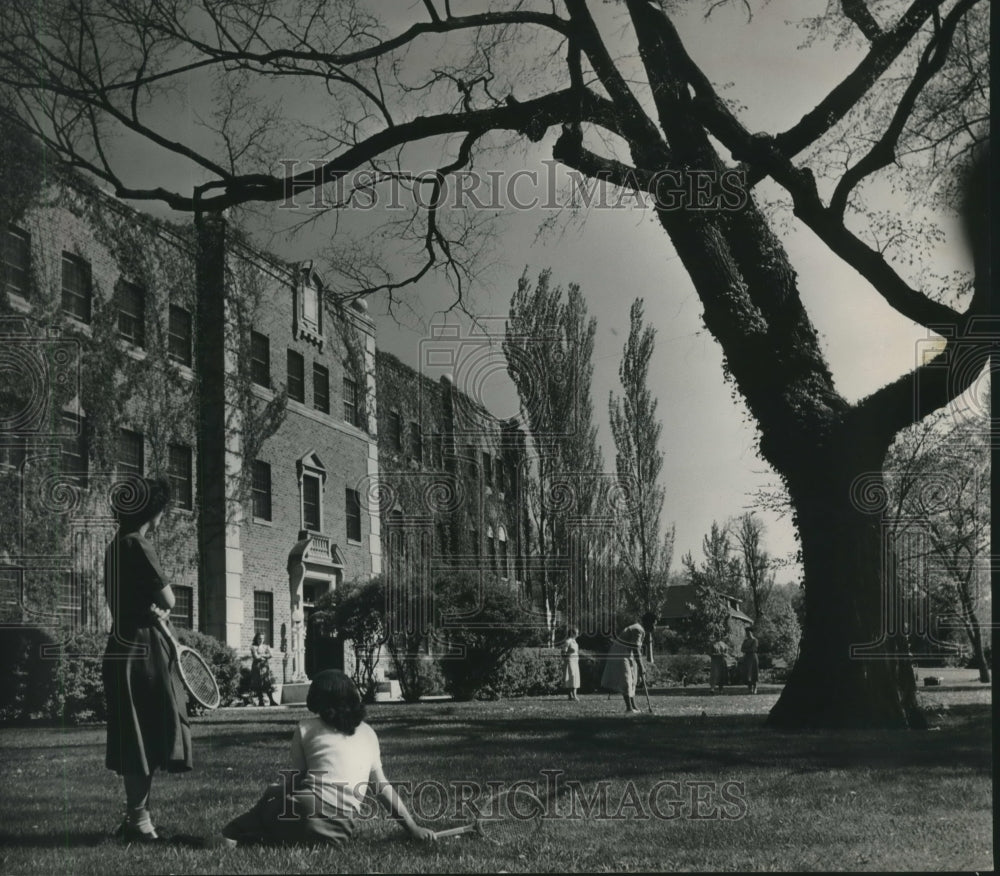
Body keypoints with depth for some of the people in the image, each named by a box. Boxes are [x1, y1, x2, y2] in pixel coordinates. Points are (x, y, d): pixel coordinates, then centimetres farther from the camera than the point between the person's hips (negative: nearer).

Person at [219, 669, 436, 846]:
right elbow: (382, 787, 18)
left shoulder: (306, 728, 11)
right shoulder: (368, 734, 19)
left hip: (306, 810, -3)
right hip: (340, 831, 3)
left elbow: (296, 779, 11)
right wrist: (413, 827, 22)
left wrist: (273, 791, 30)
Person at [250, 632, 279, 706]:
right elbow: (256, 657, -10)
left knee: (269, 684, -7)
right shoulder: (253, 647, 2)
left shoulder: (265, 647, 14)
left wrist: (261, 655, -9)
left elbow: (270, 655, 0)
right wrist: (265, 656, -2)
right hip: (257, 667, -3)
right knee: (258, 685, -4)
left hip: (265, 667, 3)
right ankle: (260, 701, 0)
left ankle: (271, 700, -9)